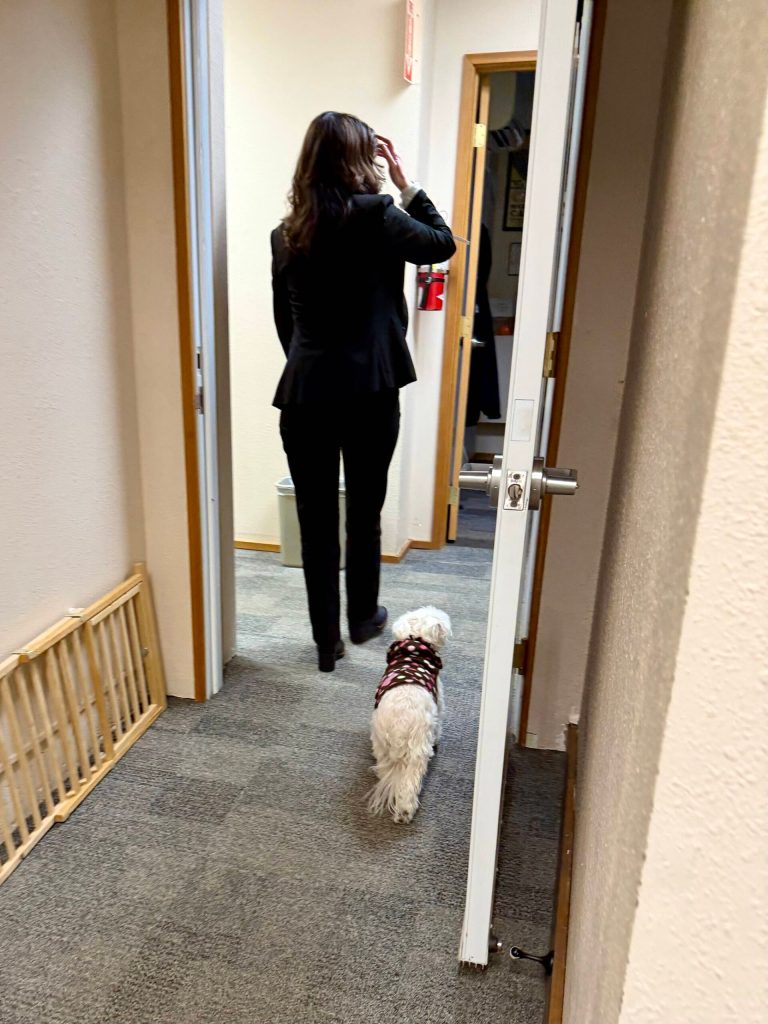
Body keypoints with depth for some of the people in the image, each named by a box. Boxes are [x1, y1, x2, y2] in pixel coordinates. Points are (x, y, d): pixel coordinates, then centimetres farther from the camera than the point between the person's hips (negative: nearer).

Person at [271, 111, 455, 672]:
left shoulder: (286, 232, 7)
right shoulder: (373, 215, -6)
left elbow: (285, 320, 14)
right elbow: (442, 244, 8)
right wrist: (406, 185, 13)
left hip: (304, 393, 3)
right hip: (369, 391, -3)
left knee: (316, 520, 9)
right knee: (365, 512, 14)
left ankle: (327, 640, 19)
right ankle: (363, 618, 33)